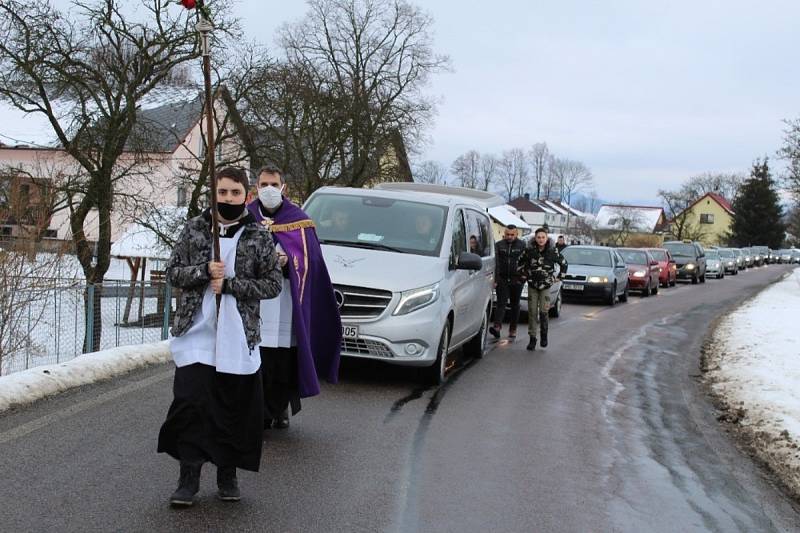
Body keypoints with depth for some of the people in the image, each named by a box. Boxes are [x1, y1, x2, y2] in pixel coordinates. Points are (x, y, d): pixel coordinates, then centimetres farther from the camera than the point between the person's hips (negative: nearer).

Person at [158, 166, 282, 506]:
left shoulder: (259, 237, 3)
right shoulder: (194, 229, 7)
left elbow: (273, 284, -1)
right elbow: (173, 272, 6)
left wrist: (228, 284, -11)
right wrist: (204, 271, -13)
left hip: (239, 338, 0)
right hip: (196, 332, 0)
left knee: (235, 408, 6)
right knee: (190, 403, -7)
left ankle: (227, 475, 21)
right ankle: (189, 477, 3)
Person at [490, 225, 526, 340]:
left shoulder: (522, 246, 4)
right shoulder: (498, 245, 7)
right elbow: (495, 263, 2)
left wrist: (522, 278, -7)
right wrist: (495, 279, -6)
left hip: (516, 280, 0)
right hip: (502, 279, 0)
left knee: (515, 305, 7)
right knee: (501, 303, -10)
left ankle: (513, 330, 14)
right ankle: (497, 326, -23)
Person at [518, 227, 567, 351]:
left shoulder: (553, 251, -6)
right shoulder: (529, 250, -4)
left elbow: (563, 263, 9)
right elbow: (521, 261, 14)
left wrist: (559, 277, 7)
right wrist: (523, 275, 10)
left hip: (546, 286, -1)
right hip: (532, 285, 1)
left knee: (543, 311, -8)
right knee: (532, 312, 2)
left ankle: (544, 335, 14)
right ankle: (532, 338, 10)